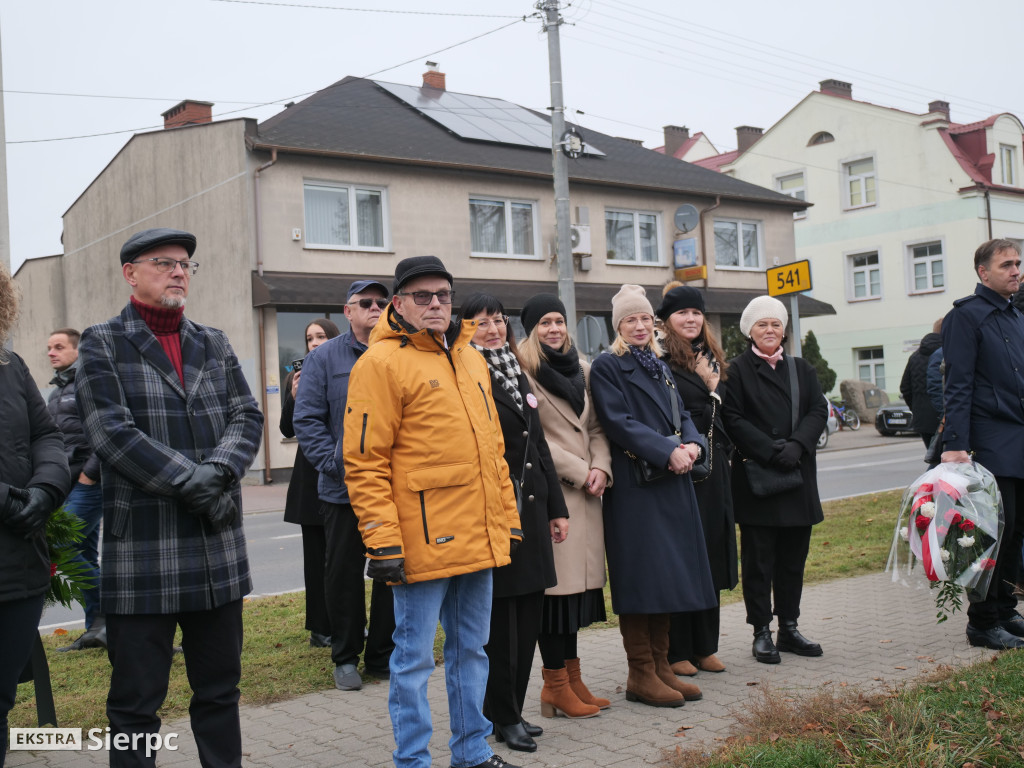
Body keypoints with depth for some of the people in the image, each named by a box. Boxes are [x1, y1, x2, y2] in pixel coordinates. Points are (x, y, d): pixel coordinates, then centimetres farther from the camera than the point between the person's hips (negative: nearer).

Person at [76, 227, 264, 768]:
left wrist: (219, 470, -14)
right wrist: (198, 487, -16)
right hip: (141, 553, -4)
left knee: (220, 688, 14)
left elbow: (248, 417, 6)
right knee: (136, 701, 4)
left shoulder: (214, 346, 14)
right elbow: (113, 432, -12)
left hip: (218, 553, 5)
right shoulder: (103, 345, -1)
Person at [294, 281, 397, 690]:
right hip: (344, 489, -2)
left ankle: (383, 655, 23)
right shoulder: (324, 358, 1)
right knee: (344, 575, 7)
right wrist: (336, 466, -14)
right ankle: (346, 657, 22)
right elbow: (308, 420, -4)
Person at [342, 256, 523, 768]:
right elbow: (364, 462, -13)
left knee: (471, 648, 17)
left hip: (479, 540, 7)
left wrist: (507, 516, 16)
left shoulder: (470, 359, 15)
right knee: (415, 656, 3)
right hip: (424, 542, -7)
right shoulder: (382, 363, -8)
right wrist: (383, 542, -17)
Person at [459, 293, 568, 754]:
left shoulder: (517, 374, 15)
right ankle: (503, 717, 15)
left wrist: (556, 507, 15)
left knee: (528, 616, 11)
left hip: (531, 506, 7)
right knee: (499, 618, 1)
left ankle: (513, 710, 23)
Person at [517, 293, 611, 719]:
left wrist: (600, 468, -1)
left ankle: (573, 679, 19)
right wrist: (579, 472, -11)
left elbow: (596, 427, 17)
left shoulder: (582, 370, 17)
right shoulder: (522, 371, -6)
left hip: (586, 492, 7)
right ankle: (556, 685, 6)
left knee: (580, 581, 10)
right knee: (556, 582, -4)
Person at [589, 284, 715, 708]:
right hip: (634, 485, -7)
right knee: (640, 576, -5)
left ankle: (661, 666, 18)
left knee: (669, 573, 9)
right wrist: (667, 451, -20)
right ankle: (641, 675, 4)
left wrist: (693, 444, -7)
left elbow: (681, 415, 14)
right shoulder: (607, 366, -4)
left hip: (672, 482, 7)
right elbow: (619, 422, -14)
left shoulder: (660, 366, 19)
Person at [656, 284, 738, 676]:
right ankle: (676, 652, 6)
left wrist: (712, 385, 4)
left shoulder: (712, 360, 17)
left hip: (713, 471, 7)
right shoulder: (659, 363, -8)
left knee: (710, 556, 11)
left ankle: (705, 647, 20)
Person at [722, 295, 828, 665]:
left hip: (798, 475, 5)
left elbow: (818, 411, 4)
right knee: (758, 558, 1)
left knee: (793, 557, 10)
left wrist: (796, 446, -13)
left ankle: (789, 628, 21)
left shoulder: (802, 368, 14)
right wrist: (773, 452, -17)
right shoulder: (736, 370, -1)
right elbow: (734, 420, -9)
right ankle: (761, 633, 9)